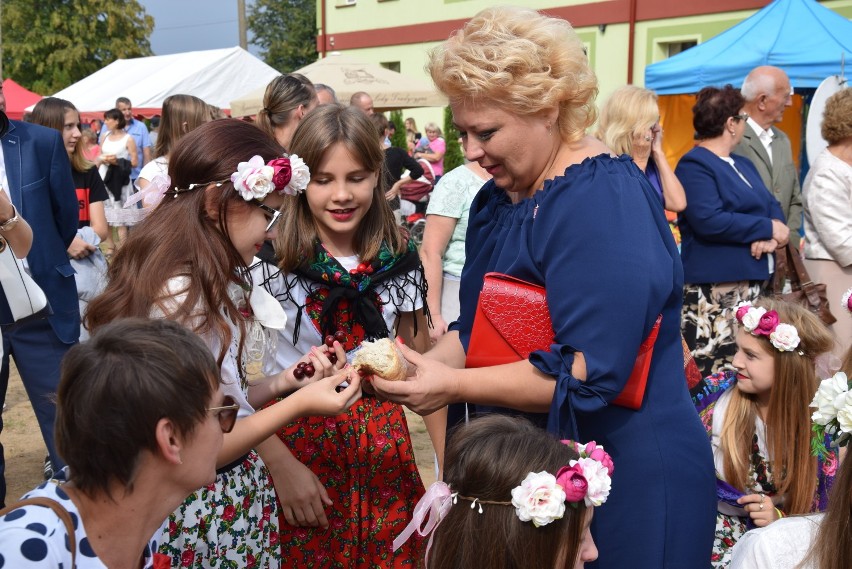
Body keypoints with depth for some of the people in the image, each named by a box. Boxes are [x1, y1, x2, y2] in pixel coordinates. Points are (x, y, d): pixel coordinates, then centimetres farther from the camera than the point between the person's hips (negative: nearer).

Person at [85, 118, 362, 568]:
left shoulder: (211, 287, 4)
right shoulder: (180, 300, -25)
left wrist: (281, 382, -4)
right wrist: (298, 405, -21)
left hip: (238, 489, 9)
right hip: (212, 517, -9)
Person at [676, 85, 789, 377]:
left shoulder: (743, 164, 20)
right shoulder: (694, 165, -9)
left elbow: (772, 206, 14)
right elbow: (709, 221, -23)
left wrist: (772, 237, -10)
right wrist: (769, 228, -13)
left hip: (753, 282, 9)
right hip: (714, 288, -9)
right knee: (712, 371, -10)